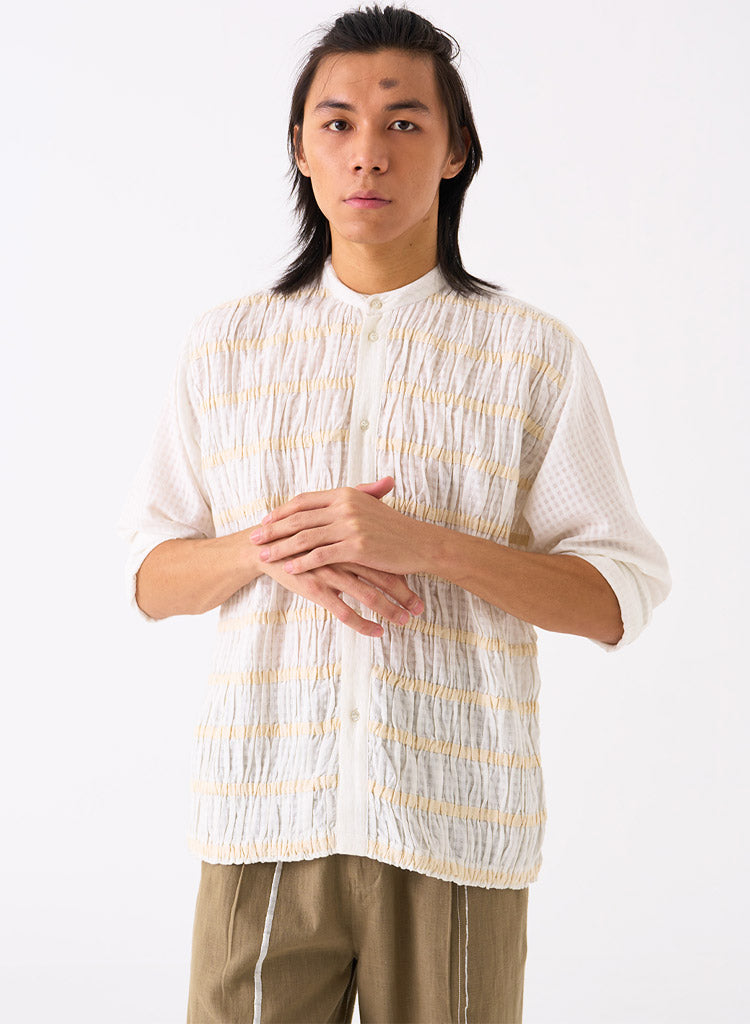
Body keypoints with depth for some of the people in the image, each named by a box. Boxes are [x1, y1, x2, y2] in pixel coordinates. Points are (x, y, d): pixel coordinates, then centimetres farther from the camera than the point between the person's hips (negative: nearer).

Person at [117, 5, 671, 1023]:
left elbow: (619, 597, -2)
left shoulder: (537, 356, 2)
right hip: (264, 812, 2)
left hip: (455, 822, -1)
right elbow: (151, 579, 11)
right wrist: (270, 548, -11)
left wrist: (418, 542, -15)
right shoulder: (227, 346, 9)